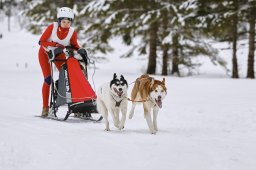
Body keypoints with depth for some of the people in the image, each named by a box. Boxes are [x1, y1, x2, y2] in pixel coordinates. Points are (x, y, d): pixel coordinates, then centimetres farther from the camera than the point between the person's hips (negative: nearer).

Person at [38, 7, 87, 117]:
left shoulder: (72, 32, -23)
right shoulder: (52, 27, -29)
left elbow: (74, 45, -7)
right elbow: (41, 41, -21)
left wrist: (80, 50, -28)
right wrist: (55, 45, -35)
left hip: (59, 54, 3)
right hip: (45, 53, -3)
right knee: (48, 79, -10)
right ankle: (45, 107, -2)